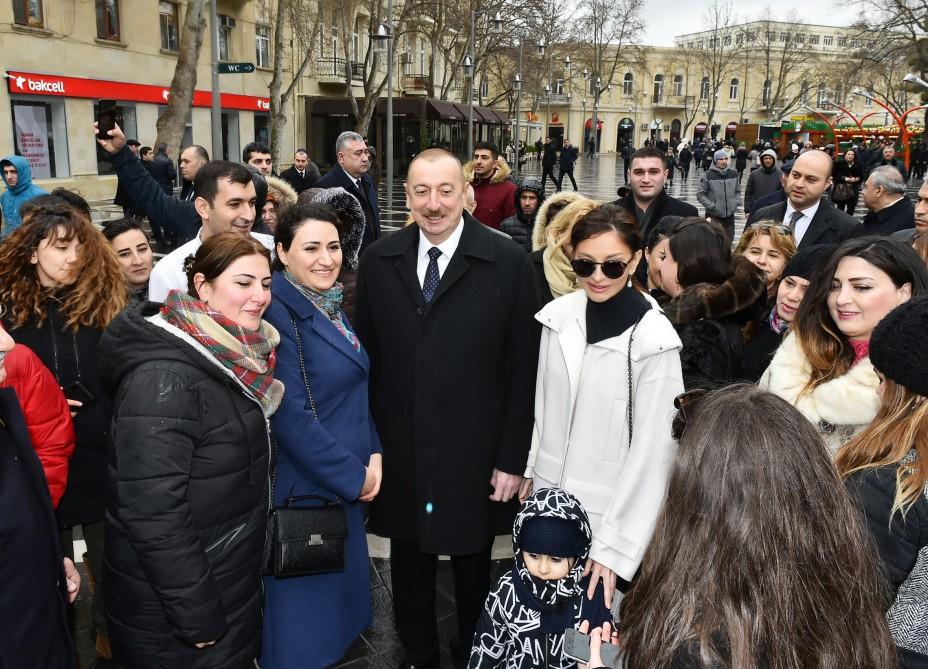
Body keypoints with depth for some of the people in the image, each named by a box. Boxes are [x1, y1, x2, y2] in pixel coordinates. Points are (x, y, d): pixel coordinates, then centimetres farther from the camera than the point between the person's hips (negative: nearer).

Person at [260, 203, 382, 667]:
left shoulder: (330, 305, 7)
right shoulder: (279, 312, -19)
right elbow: (290, 415, -24)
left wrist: (374, 454, 1)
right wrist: (354, 474, -16)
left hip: (347, 482, 8)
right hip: (305, 486, -8)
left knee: (338, 590, 22)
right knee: (305, 608, 8)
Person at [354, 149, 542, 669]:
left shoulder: (509, 262, -10)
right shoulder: (379, 261, 0)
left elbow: (524, 369, -8)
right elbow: (367, 358, 4)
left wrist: (513, 458, -8)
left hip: (474, 457, -2)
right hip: (399, 455, 3)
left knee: (472, 566, 18)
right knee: (409, 566, 19)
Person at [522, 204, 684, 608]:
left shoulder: (654, 339, -18)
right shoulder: (559, 315, -5)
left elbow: (651, 450, -16)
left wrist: (614, 545, -14)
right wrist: (532, 468, 12)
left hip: (610, 514, -4)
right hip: (550, 500, 4)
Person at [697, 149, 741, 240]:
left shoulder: (734, 174, 7)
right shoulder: (708, 175, -7)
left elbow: (738, 191, 19)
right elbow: (700, 194, -5)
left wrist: (736, 203, 3)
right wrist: (711, 206, -12)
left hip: (730, 215, 5)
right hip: (713, 216, -5)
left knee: (729, 240, 12)